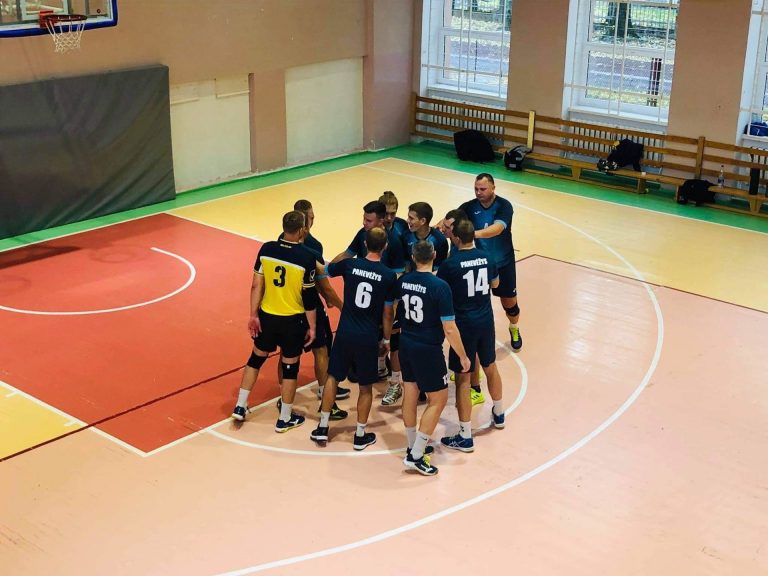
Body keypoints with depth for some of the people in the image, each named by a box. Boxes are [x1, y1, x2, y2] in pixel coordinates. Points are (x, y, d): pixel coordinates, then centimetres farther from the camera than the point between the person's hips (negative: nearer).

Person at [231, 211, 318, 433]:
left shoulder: (266, 249, -7)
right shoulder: (306, 258, -17)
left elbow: (256, 286, -4)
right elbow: (309, 297, -12)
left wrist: (253, 315, 4)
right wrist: (311, 326, -3)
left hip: (267, 316, 4)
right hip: (292, 320, -4)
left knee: (256, 358, 22)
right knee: (290, 366, 10)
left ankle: (240, 406, 28)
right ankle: (285, 419, 21)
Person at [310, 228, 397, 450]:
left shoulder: (350, 264, -5)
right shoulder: (389, 276, -8)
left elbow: (323, 270, 13)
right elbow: (387, 313, -2)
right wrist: (387, 339, 11)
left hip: (345, 332, 2)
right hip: (369, 338, -1)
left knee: (333, 377, 17)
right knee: (366, 387, 12)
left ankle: (322, 428, 21)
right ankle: (360, 436, 19)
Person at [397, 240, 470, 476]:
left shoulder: (403, 281, -3)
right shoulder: (439, 286, -20)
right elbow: (449, 329, -18)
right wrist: (463, 356, -7)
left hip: (406, 344, 6)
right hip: (428, 350, -6)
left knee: (410, 395, 17)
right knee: (438, 399, 6)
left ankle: (414, 446, 32)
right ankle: (416, 456, 4)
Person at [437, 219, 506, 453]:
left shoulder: (450, 264, -17)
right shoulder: (486, 258, -1)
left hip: (464, 324, -5)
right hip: (486, 321, 5)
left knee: (462, 379, 1)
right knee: (490, 368, 26)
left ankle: (465, 437, 5)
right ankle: (498, 414, 46)